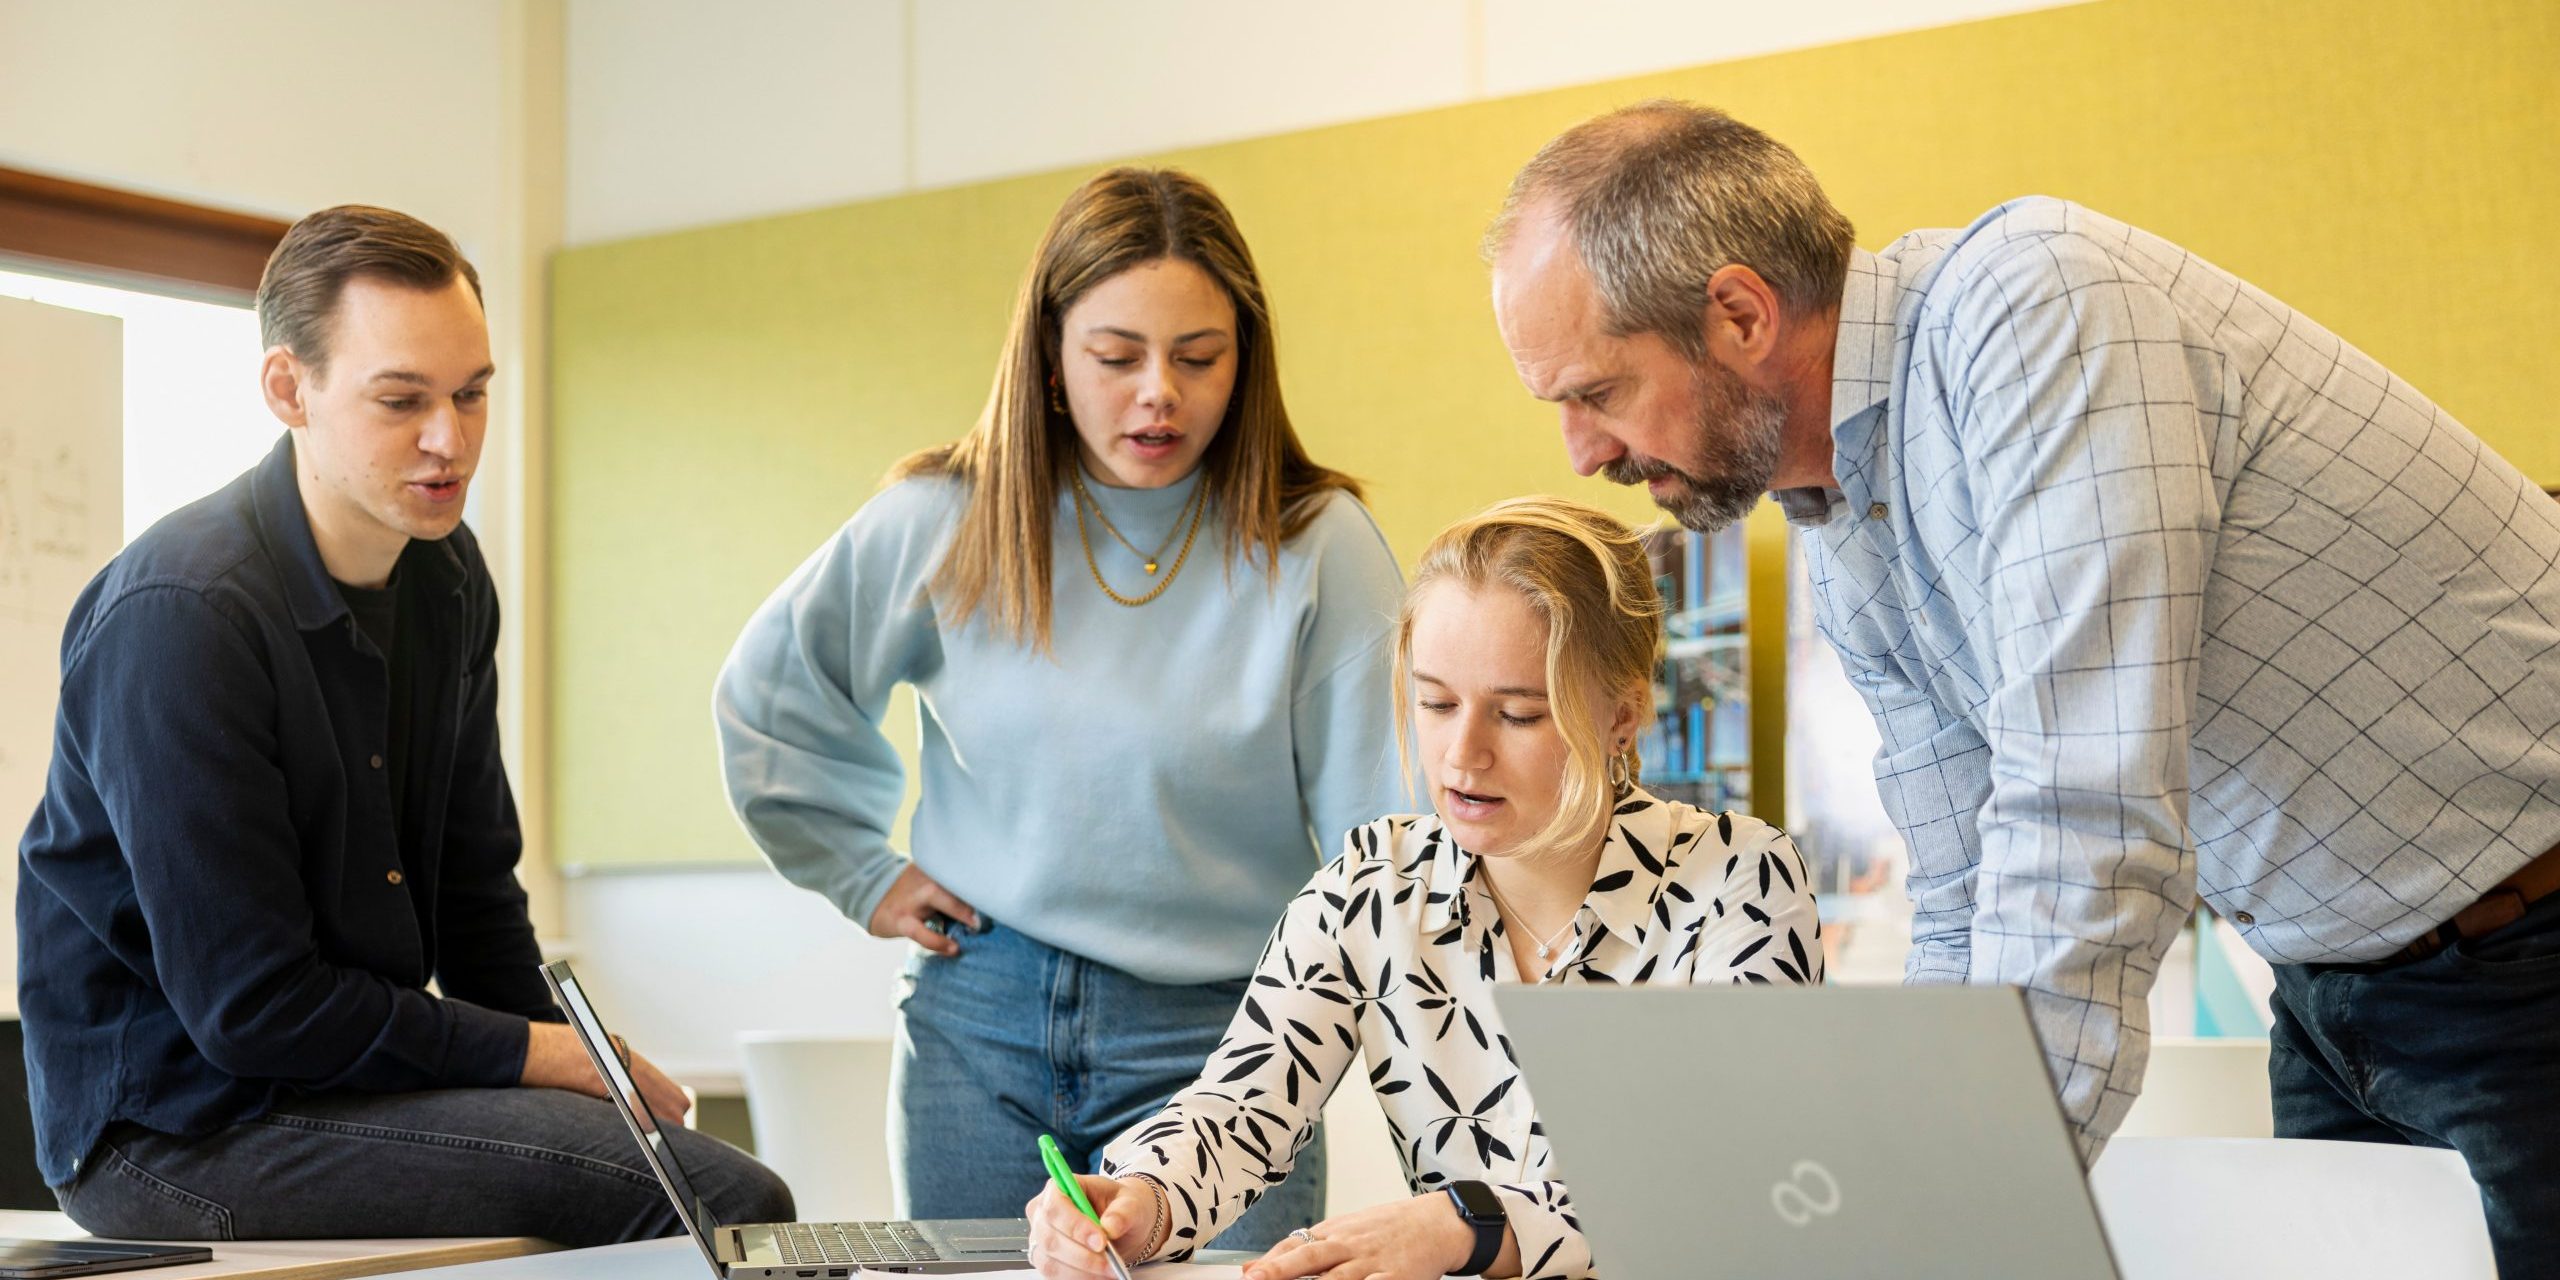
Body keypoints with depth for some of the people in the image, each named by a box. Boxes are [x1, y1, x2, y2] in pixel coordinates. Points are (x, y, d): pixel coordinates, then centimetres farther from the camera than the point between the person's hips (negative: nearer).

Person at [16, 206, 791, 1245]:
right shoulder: (177, 617, -20)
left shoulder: (447, 577, 8)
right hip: (174, 1121, -9)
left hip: (347, 1070, 9)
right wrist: (543, 1055, -15)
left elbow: (474, 890, 15)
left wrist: (580, 1062, 0)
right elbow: (249, 1007, -20)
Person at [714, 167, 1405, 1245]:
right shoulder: (941, 525, 0)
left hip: (1213, 1033, -2)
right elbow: (767, 696, 17)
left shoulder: (1317, 549, -6)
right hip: (978, 1015, 3)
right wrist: (864, 875, 13)